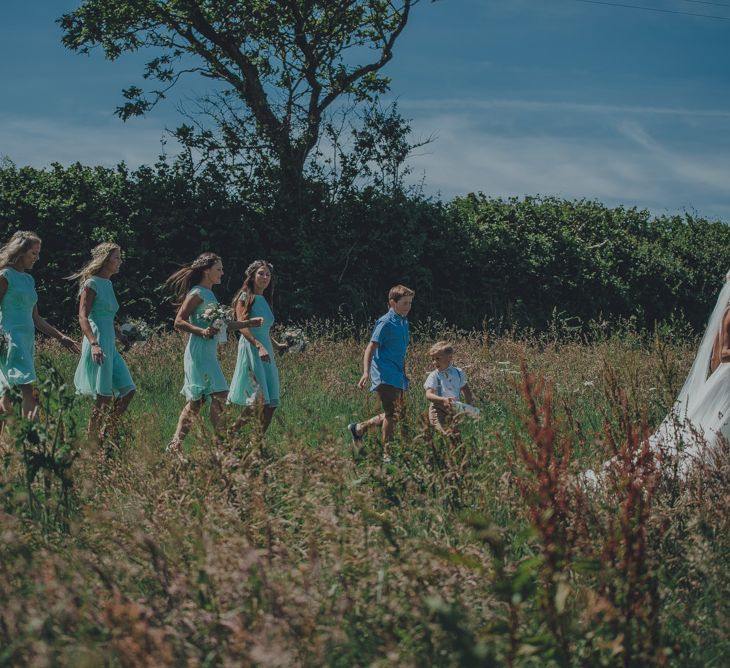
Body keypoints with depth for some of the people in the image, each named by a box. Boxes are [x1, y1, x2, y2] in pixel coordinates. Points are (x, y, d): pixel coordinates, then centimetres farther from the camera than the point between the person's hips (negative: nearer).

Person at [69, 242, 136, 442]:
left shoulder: (108, 284, 17)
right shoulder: (91, 284, -8)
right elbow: (83, 317, -16)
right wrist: (94, 344, -28)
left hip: (110, 345, 9)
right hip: (98, 345, -9)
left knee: (128, 390, 3)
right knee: (103, 397, -8)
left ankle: (106, 433, 9)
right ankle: (92, 438, 0)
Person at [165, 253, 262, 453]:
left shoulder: (209, 294, 19)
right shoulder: (197, 294, -8)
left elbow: (222, 324, 24)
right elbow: (179, 322, -13)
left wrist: (249, 323, 19)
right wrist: (201, 331, -26)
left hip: (209, 353, 10)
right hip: (199, 352, -10)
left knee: (196, 400, 7)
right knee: (219, 393, -13)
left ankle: (175, 444, 7)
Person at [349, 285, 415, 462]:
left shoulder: (404, 322, 14)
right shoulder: (386, 323, -11)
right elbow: (370, 348, -16)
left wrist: (404, 375, 26)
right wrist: (366, 372, -27)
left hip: (397, 376, 9)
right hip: (385, 375, -9)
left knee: (399, 414, 13)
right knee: (391, 414, -13)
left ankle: (359, 428, 26)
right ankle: (387, 453, -7)